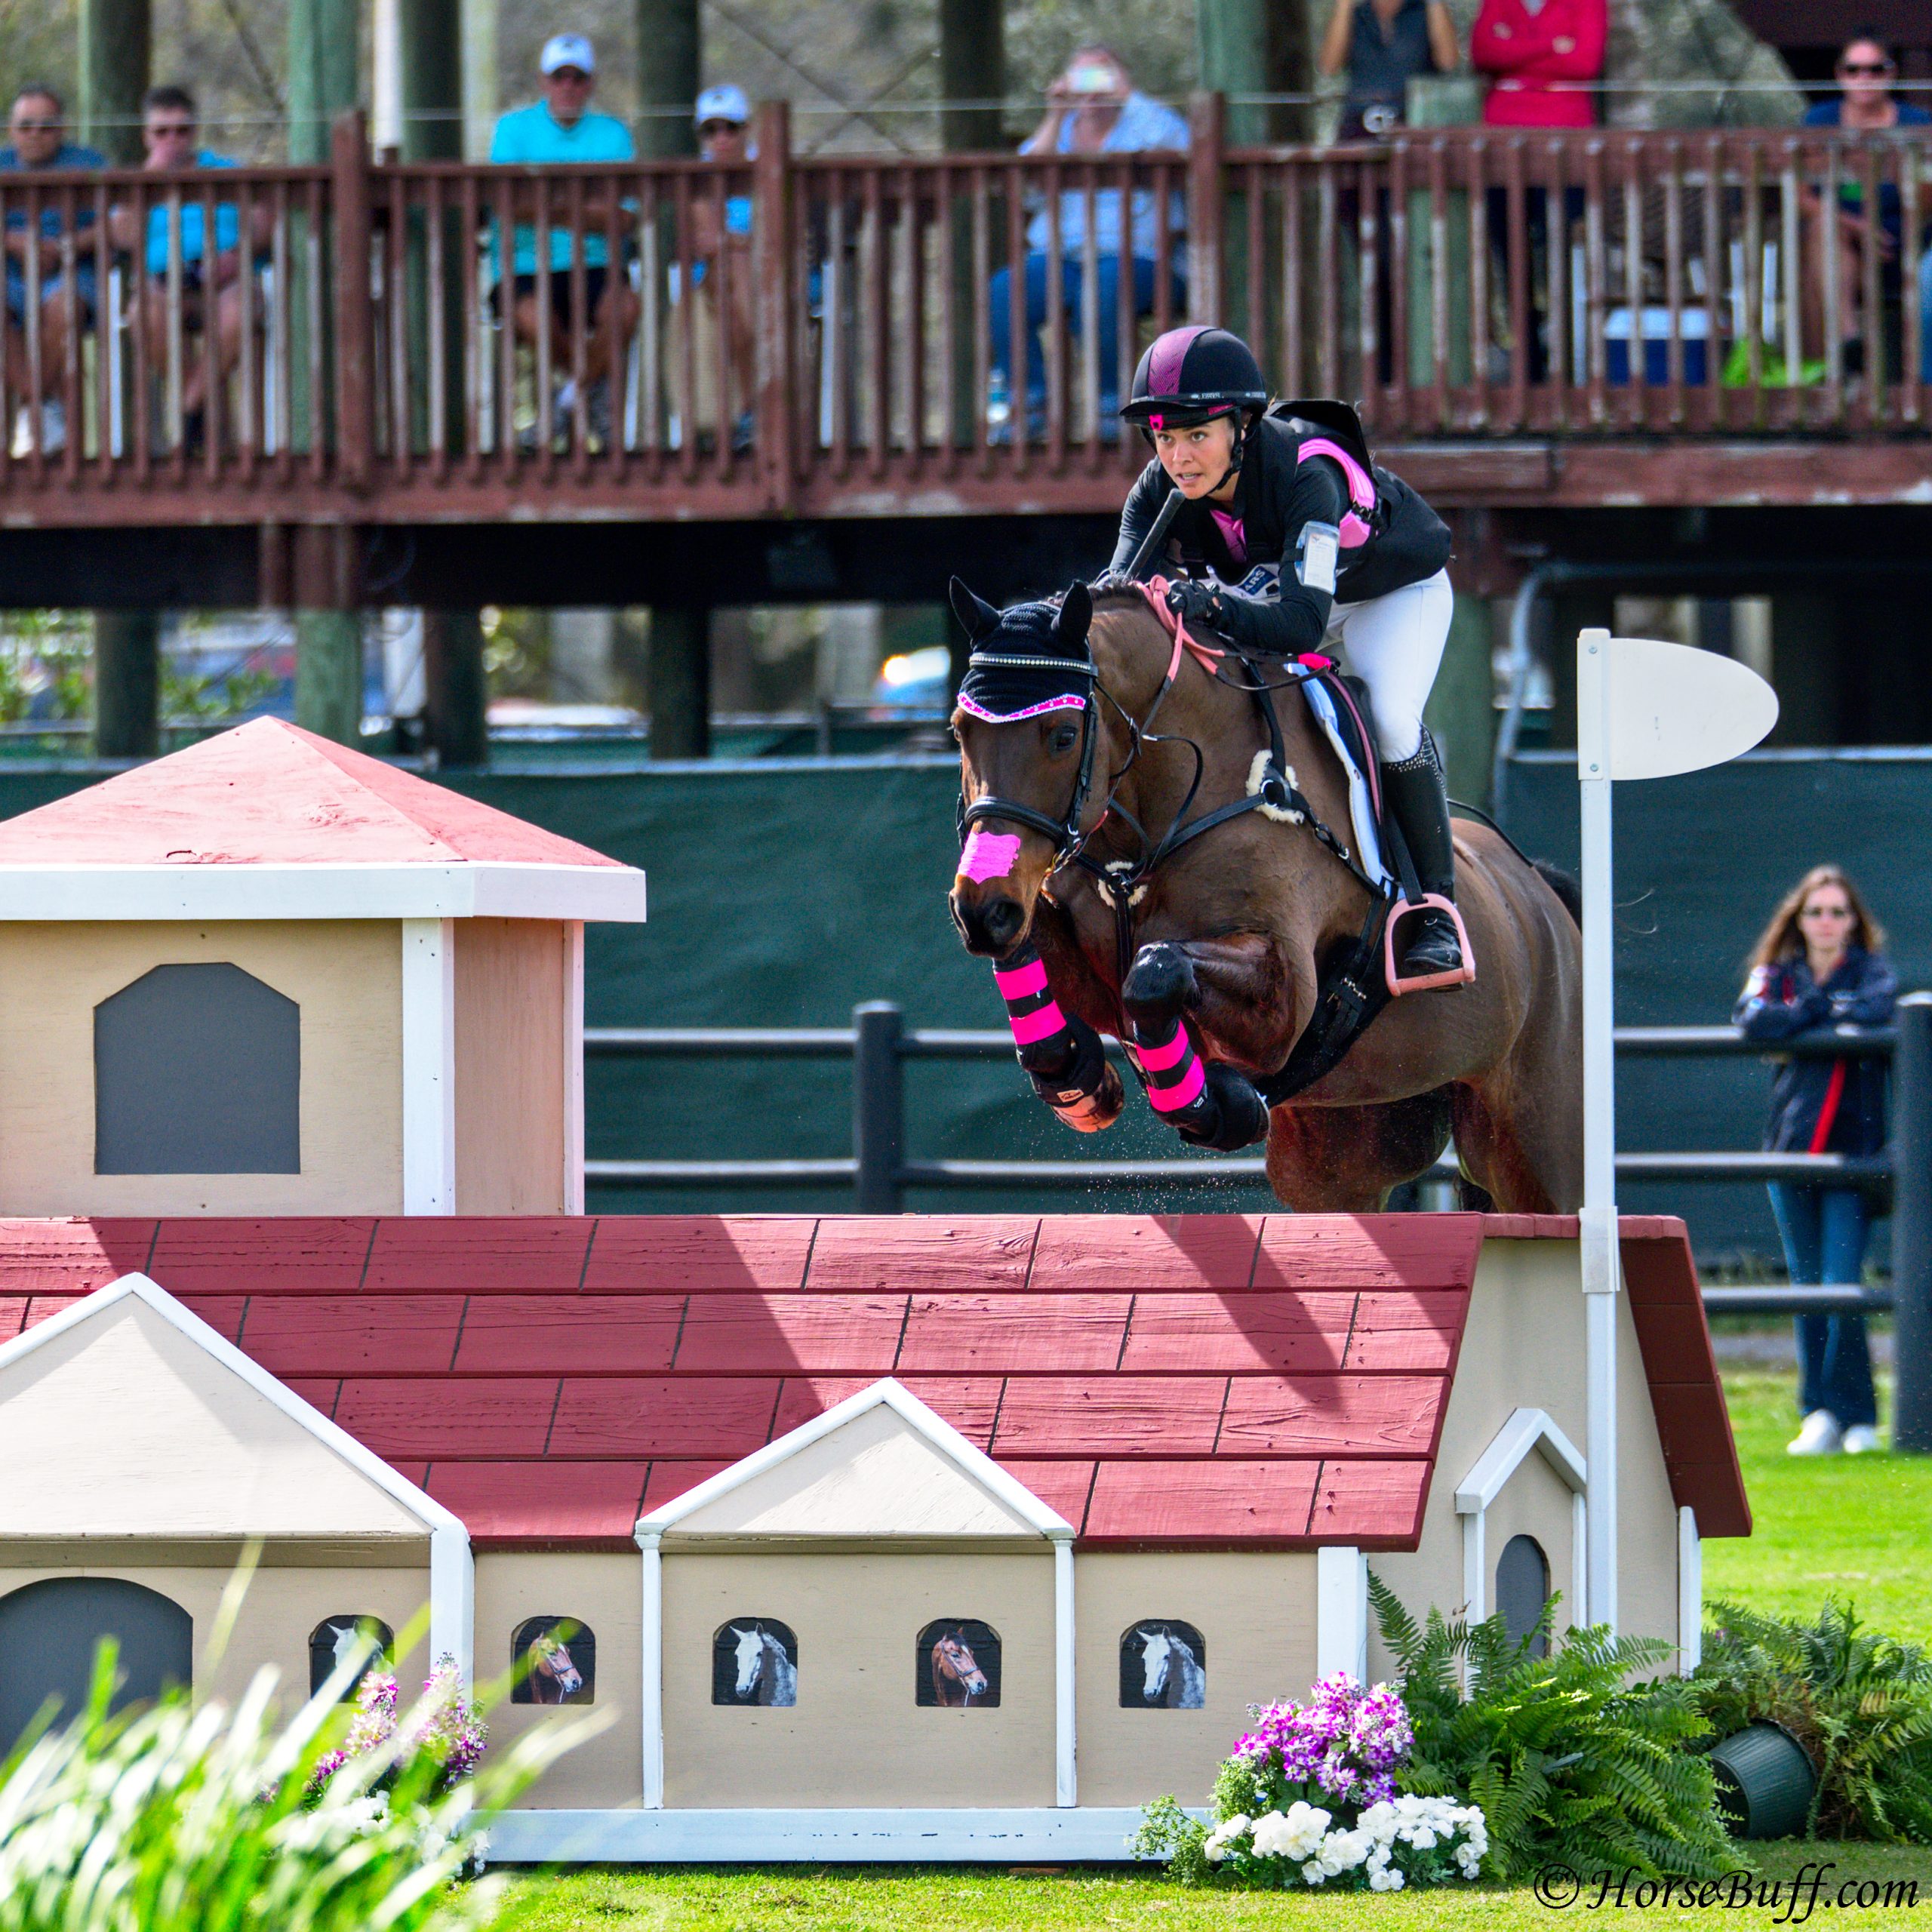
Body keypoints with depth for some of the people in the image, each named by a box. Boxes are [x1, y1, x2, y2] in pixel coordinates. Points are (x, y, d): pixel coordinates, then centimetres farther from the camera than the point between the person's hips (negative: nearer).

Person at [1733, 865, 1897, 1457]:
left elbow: (1880, 1008, -16)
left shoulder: (1869, 970, 8)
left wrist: (1807, 1013, -6)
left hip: (1852, 1148, -3)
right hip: (1792, 1143, 3)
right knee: (1807, 1288, 4)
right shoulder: (1777, 974, 11)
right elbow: (1753, 1020, -10)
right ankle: (1821, 1415, 9)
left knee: (1842, 1286, -11)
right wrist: (1822, 1012, -9)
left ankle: (1853, 1418, -5)